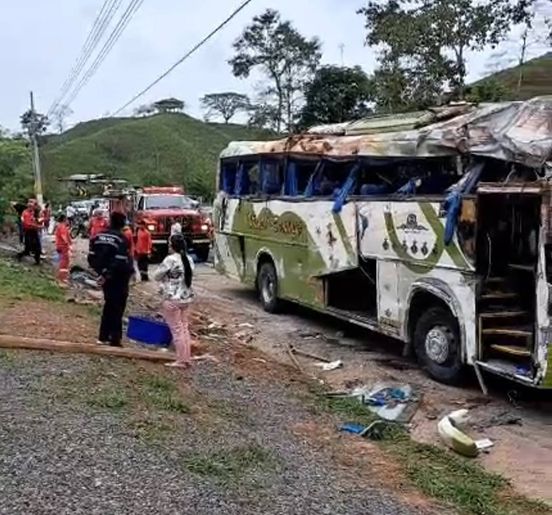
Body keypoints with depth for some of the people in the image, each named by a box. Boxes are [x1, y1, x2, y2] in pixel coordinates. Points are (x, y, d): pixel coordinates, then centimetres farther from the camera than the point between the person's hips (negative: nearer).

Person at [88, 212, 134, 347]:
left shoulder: (98, 236, 3)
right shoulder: (121, 239, -17)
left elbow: (92, 257, 2)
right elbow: (122, 262, -24)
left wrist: (102, 271, 7)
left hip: (105, 276, 6)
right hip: (118, 278, -6)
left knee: (108, 305, 18)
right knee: (117, 308, 2)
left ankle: (103, 336, 20)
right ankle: (115, 339, 3)